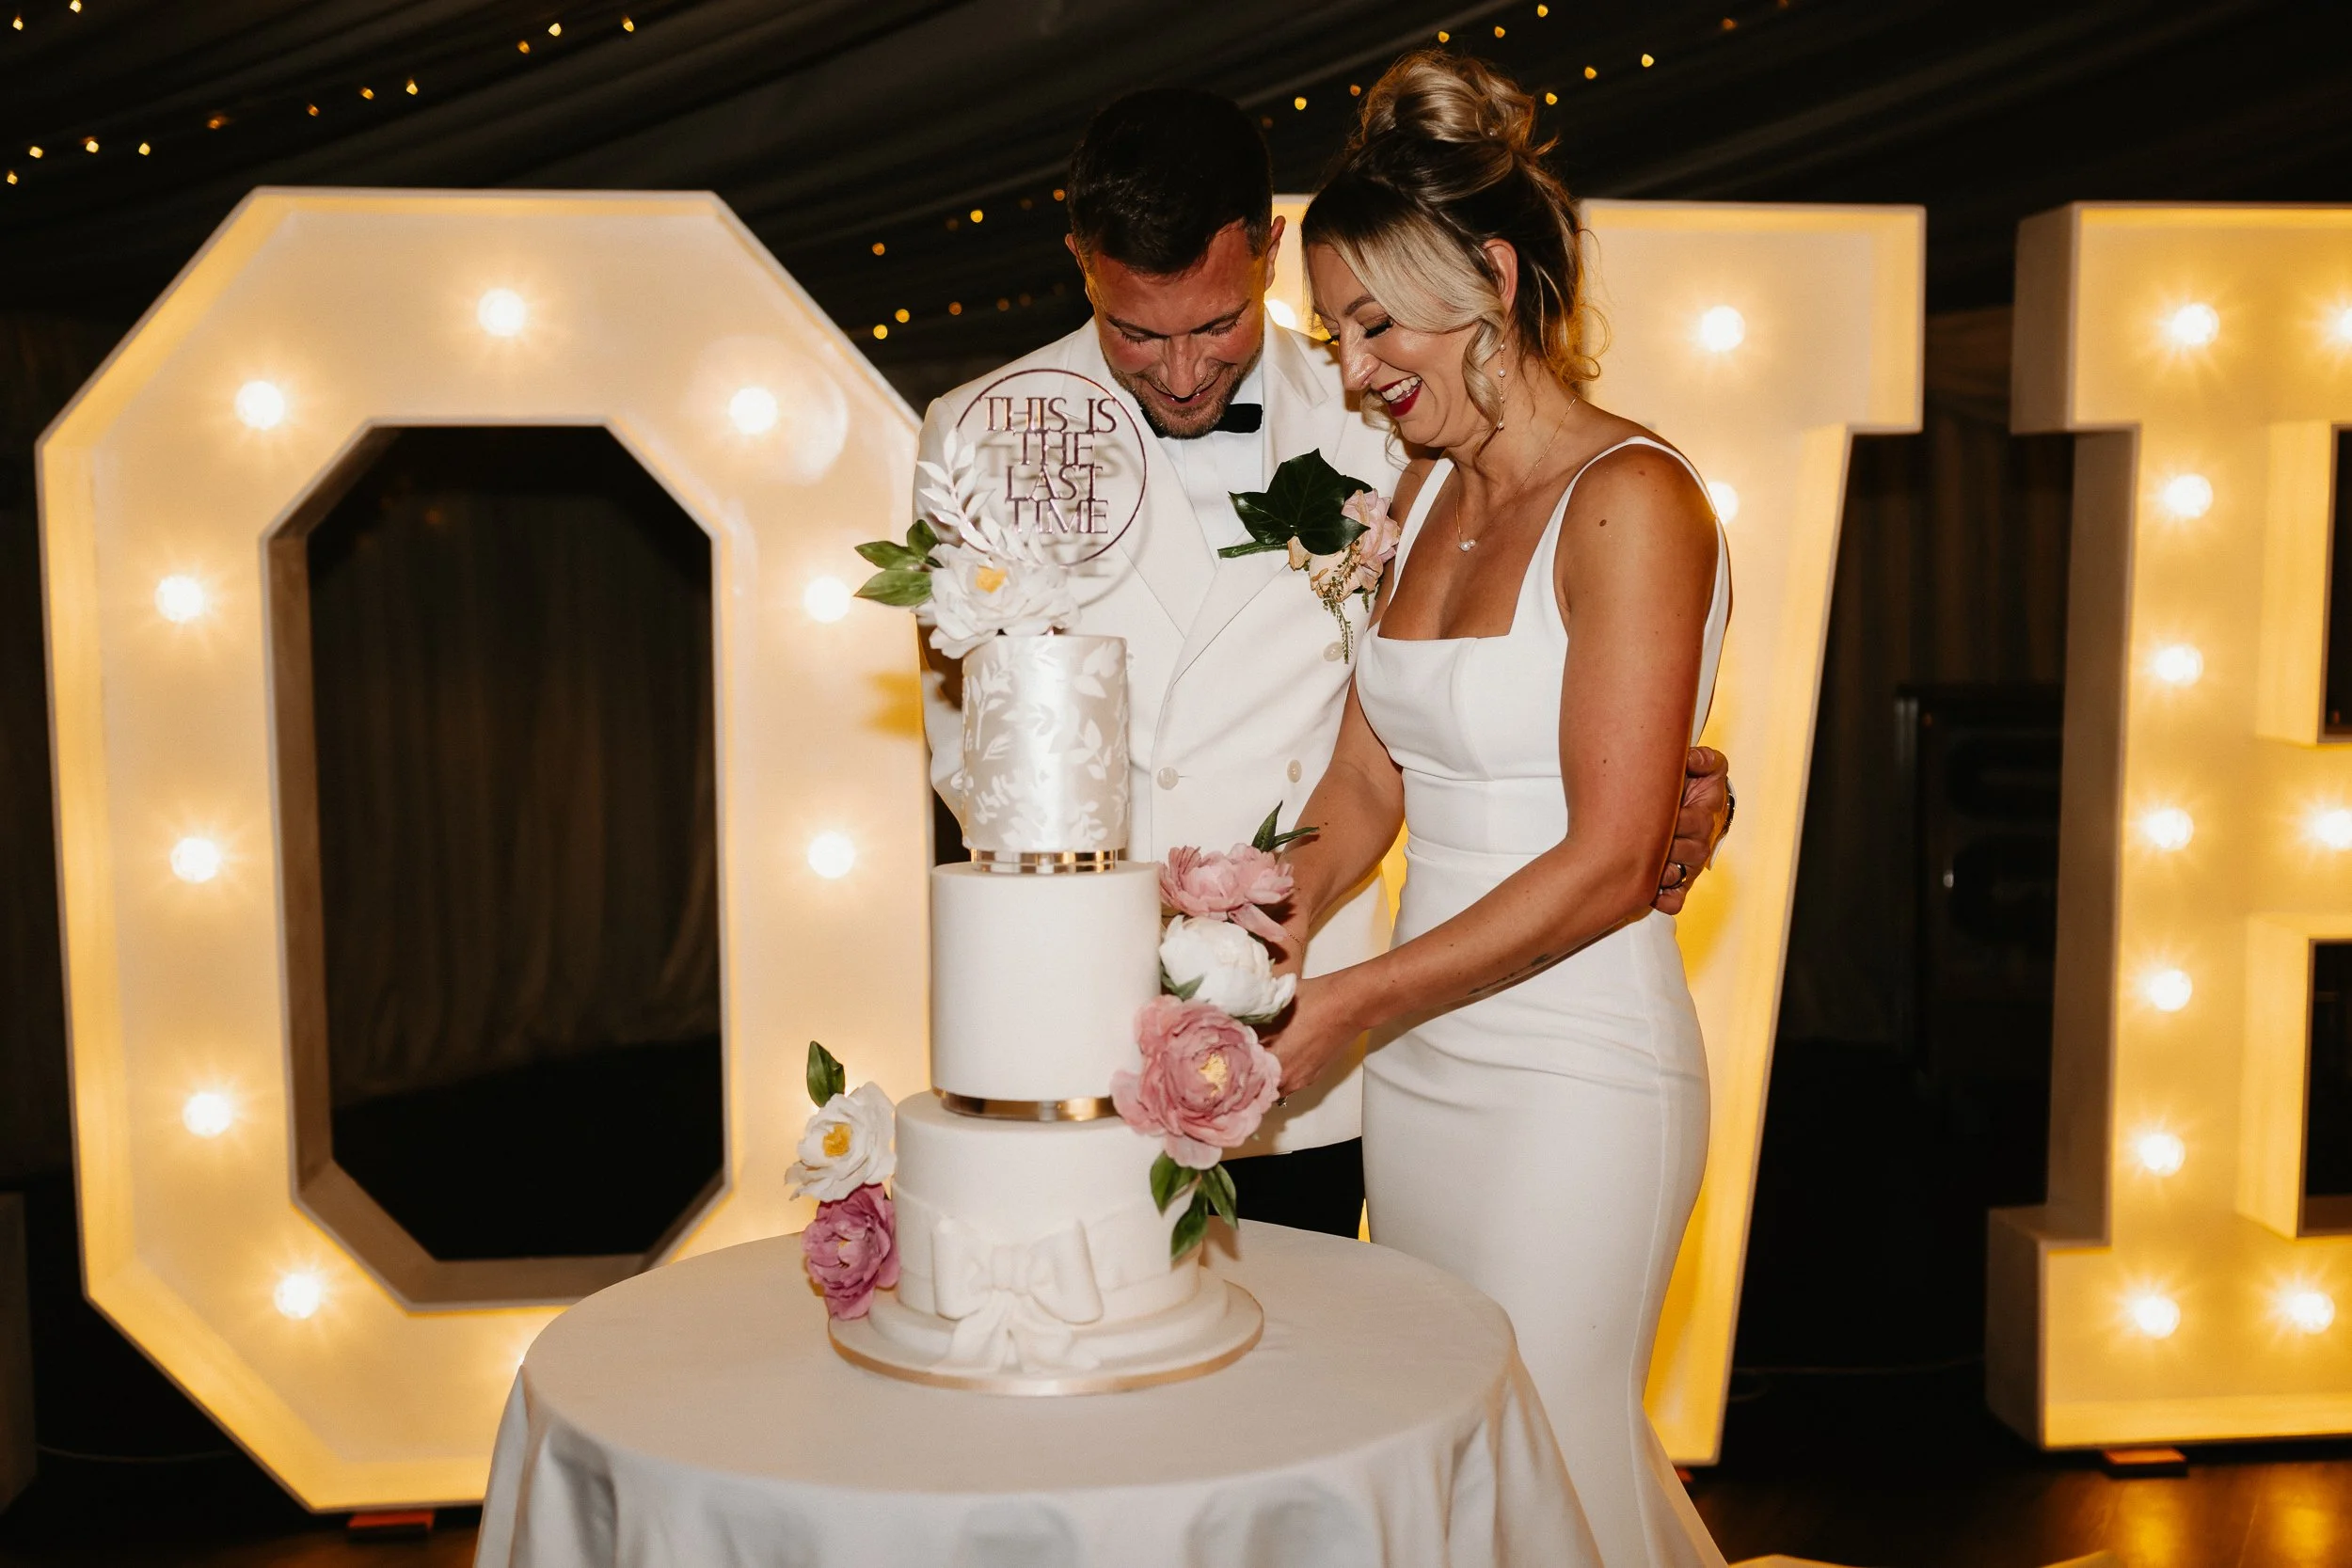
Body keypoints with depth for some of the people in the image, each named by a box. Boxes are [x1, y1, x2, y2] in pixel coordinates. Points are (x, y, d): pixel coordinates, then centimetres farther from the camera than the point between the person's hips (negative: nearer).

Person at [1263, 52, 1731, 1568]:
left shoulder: (1631, 502, -15)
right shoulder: (1426, 492, 9)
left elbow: (1610, 862, -19)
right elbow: (1366, 776, 9)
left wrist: (1353, 1001, -19)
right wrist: (1283, 913, -8)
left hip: (1572, 1075, -7)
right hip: (1419, 1062, 8)